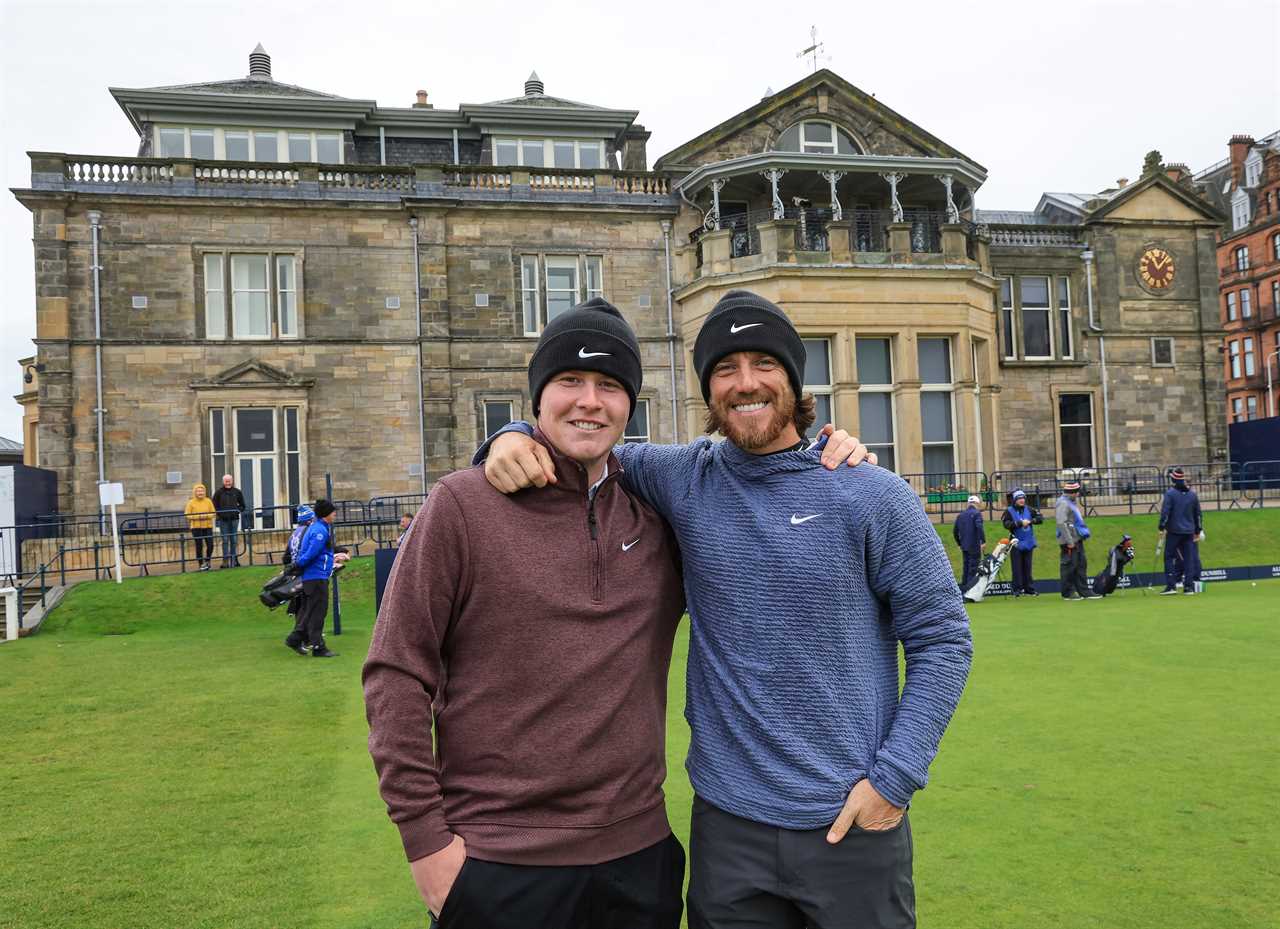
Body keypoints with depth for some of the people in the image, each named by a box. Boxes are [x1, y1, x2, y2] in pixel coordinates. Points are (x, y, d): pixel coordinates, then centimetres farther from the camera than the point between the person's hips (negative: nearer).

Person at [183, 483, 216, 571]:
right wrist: (197, 517, -16)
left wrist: (207, 516, -14)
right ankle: (201, 564, 11)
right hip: (196, 527, -2)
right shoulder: (191, 502, -1)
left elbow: (213, 513, 6)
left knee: (210, 545, -2)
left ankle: (207, 561, 21)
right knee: (199, 546, 0)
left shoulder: (208, 501, 5)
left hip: (208, 526, 2)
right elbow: (187, 515, -3)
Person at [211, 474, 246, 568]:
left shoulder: (237, 492, 6)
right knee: (225, 540, -2)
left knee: (233, 540, 5)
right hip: (223, 520, -1)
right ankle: (225, 560, -1)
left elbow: (242, 505, 14)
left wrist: (238, 510, -2)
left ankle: (234, 559, 10)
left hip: (234, 519, 1)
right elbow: (214, 505, 5)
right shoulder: (218, 492, 1)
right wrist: (220, 513, -6)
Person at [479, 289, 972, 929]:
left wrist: (895, 778, -9)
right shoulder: (685, 480, 0)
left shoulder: (872, 496, -6)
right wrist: (514, 438, -10)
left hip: (854, 821, -2)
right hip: (728, 822, 2)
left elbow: (941, 637, -3)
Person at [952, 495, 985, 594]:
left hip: (964, 546, 6)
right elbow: (979, 527, -22)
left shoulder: (961, 515, 13)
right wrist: (983, 541, -21)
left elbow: (955, 531, 15)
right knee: (973, 569, -4)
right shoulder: (977, 513, -7)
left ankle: (963, 591, 16)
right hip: (974, 546, -6)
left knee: (965, 568, 14)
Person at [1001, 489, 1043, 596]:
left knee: (1027, 567, 9)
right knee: (1017, 567, -1)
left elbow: (1040, 518, 6)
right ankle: (1017, 589, 2)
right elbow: (1006, 524, -17)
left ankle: (1030, 589, 13)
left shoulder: (1029, 509, 6)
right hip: (1016, 543, -3)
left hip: (1029, 543, 3)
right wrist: (1020, 523, -20)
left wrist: (1030, 521, -10)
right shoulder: (1009, 511, -5)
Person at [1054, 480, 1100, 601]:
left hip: (1077, 540, 10)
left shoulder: (1071, 502, 18)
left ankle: (1084, 592, 16)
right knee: (1069, 566, -5)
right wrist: (1069, 541, -24)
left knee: (1081, 565, 12)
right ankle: (1067, 593, 1)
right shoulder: (1063, 503, -15)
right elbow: (1061, 523, -22)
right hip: (1069, 541, -10)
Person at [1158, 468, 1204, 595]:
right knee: (1188, 558, 7)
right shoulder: (1192, 494, 9)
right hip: (1189, 531, 5)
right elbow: (1198, 514, 14)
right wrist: (1198, 531, 20)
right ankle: (1188, 587, 6)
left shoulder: (1170, 493, -8)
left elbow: (1165, 512, -14)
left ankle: (1171, 586, -5)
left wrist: (1162, 527, -9)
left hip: (1174, 531, -5)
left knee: (1169, 557, 1)